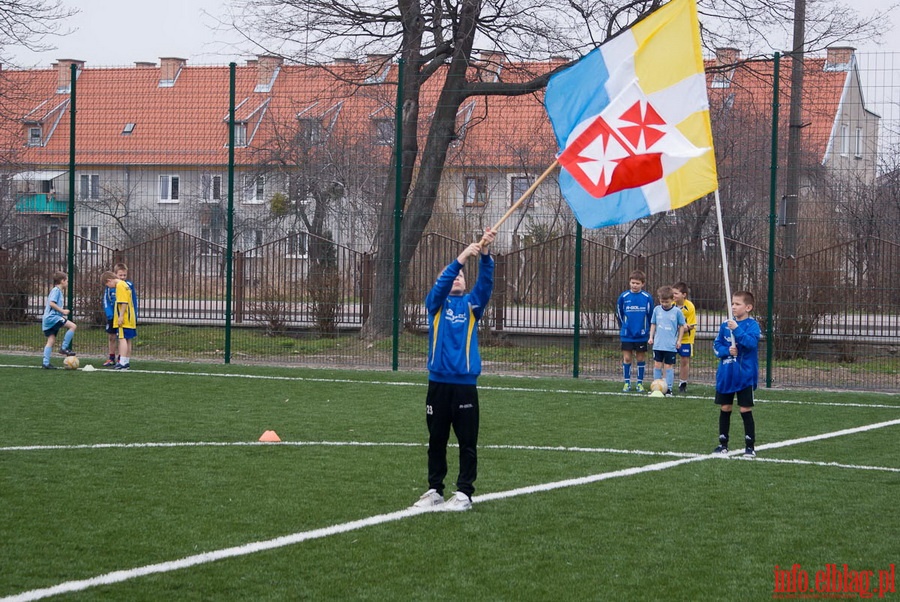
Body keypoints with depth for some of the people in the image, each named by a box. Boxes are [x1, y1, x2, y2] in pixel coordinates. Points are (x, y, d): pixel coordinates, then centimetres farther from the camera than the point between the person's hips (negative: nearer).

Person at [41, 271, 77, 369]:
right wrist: (62, 311, -15)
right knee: (73, 326, -16)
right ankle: (64, 348, -13)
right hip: (52, 317, -10)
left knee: (51, 340, 7)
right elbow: (51, 303, -19)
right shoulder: (56, 290, -8)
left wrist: (62, 314, 24)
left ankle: (45, 363, 5)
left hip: (48, 320, 10)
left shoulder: (59, 291, 22)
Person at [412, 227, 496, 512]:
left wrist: (484, 255, -26)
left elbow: (485, 284, -9)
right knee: (436, 440, 9)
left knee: (467, 442, 0)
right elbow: (442, 284, -14)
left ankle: (464, 493, 6)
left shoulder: (471, 303, 8)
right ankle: (435, 490, 18)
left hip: (465, 384, 0)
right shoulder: (436, 303, 6)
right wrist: (461, 257, -27)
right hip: (438, 382, 0)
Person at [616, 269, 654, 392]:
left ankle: (640, 383, 15)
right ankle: (627, 383, 10)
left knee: (641, 358, 6)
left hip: (641, 335, 0)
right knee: (627, 358, 1)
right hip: (627, 335, 0)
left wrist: (647, 330, 7)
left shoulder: (647, 298, -4)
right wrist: (623, 328, 10)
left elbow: (651, 316, 5)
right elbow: (619, 315, 9)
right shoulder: (623, 297, -2)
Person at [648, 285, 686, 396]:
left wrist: (679, 340, 2)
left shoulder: (677, 311, -5)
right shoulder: (657, 309, 2)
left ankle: (669, 388, 7)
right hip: (658, 344, 3)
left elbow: (681, 326, 4)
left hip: (671, 345, -3)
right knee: (657, 365, 5)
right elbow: (653, 324, 12)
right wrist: (651, 337, 5)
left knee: (668, 366, 1)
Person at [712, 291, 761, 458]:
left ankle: (750, 446, 7)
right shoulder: (725, 326, 6)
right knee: (725, 409, 11)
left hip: (745, 376, -5)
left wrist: (737, 329, -30)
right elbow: (717, 345, 7)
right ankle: (723, 443, 21)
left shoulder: (752, 325, -8)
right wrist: (726, 351, -12)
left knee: (746, 410, -1)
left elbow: (752, 342, -24)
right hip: (725, 375, 5)